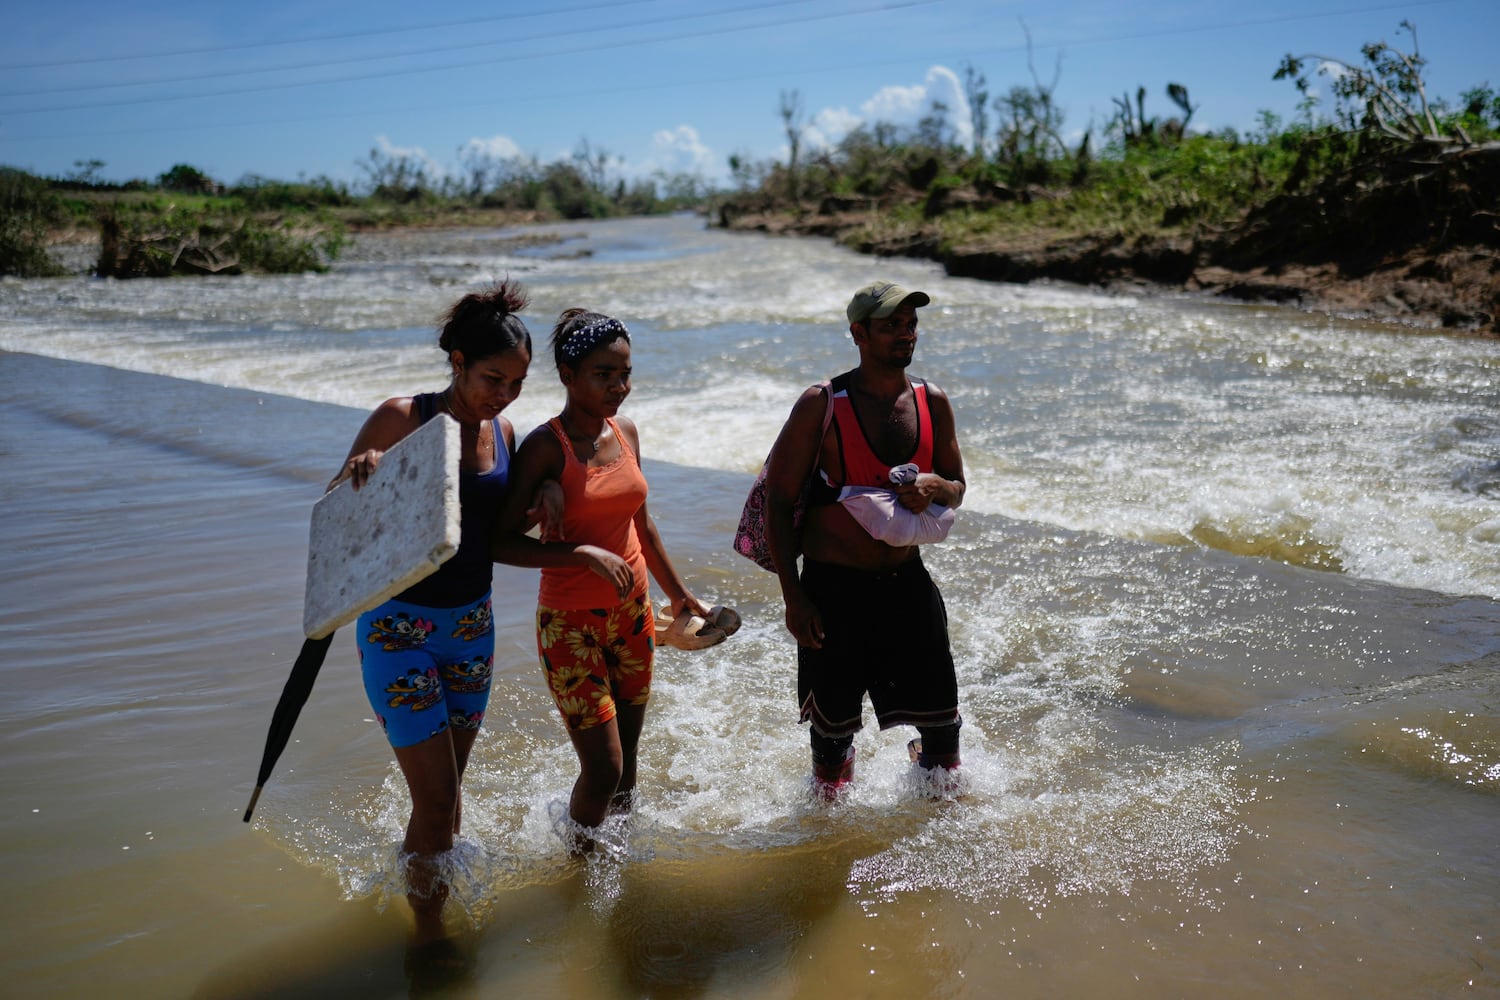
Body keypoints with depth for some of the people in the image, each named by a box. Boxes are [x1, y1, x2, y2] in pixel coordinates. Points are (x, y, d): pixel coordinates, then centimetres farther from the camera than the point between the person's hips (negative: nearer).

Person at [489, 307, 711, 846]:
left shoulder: (625, 432, 4)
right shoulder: (546, 446, -16)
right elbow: (501, 542, -20)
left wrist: (680, 595, 23)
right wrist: (585, 553, -28)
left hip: (632, 614, 6)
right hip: (570, 621, -6)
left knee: (626, 758, 15)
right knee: (603, 769, -5)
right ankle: (580, 863, 21)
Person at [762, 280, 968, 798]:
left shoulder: (932, 401, 2)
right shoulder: (821, 405, -11)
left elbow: (957, 487, 14)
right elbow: (777, 501, -9)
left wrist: (934, 487, -13)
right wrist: (793, 597, -12)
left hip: (907, 581, 4)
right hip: (833, 586, -4)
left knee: (942, 719, 10)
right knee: (833, 726, 9)